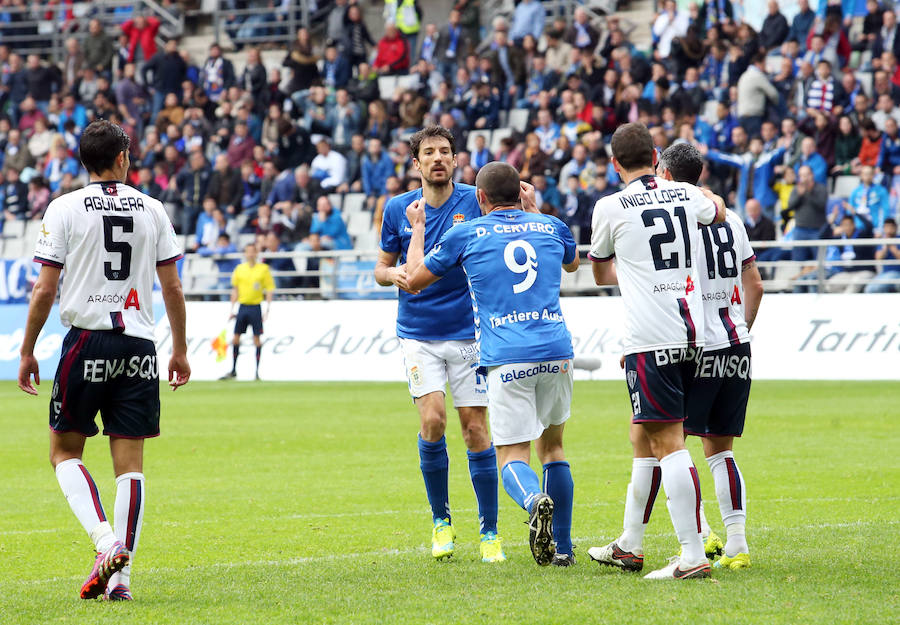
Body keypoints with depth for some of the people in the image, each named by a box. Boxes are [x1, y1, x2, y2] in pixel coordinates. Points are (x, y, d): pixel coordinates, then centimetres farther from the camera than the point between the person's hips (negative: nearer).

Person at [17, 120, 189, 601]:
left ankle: (105, 541, -13)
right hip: (139, 343, 2)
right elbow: (172, 286, 8)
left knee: (65, 451, 9)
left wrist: (27, 352, 5)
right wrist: (180, 350, 17)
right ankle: (121, 573, -2)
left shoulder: (64, 209, -1)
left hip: (87, 339, -2)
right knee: (130, 462, 3)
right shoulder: (151, 209, 7)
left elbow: (44, 290, -3)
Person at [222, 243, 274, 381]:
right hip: (242, 306, 3)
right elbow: (235, 290, 14)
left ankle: (257, 372, 3)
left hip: (255, 307, -3)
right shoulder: (239, 269, 8)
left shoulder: (263, 269, -2)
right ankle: (233, 371, 10)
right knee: (236, 338, 2)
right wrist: (232, 309, 10)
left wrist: (267, 310, -8)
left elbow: (269, 290, -1)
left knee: (257, 338, -3)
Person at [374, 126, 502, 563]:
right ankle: (440, 519, 5)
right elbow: (382, 267, 13)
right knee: (433, 420, -14)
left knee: (475, 429, -2)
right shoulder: (398, 209, 3)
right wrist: (392, 274, -12)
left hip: (469, 333, -1)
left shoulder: (476, 202, -3)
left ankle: (489, 532, 8)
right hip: (419, 334, 1)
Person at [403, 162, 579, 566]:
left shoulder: (465, 235, 5)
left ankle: (536, 502, -35)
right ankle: (563, 548, 20)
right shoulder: (551, 228, 14)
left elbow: (415, 279, 18)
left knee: (513, 456, 0)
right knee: (552, 445, 20)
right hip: (556, 351, 3)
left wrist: (417, 228, 32)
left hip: (506, 359, -3)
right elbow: (572, 263, 39)